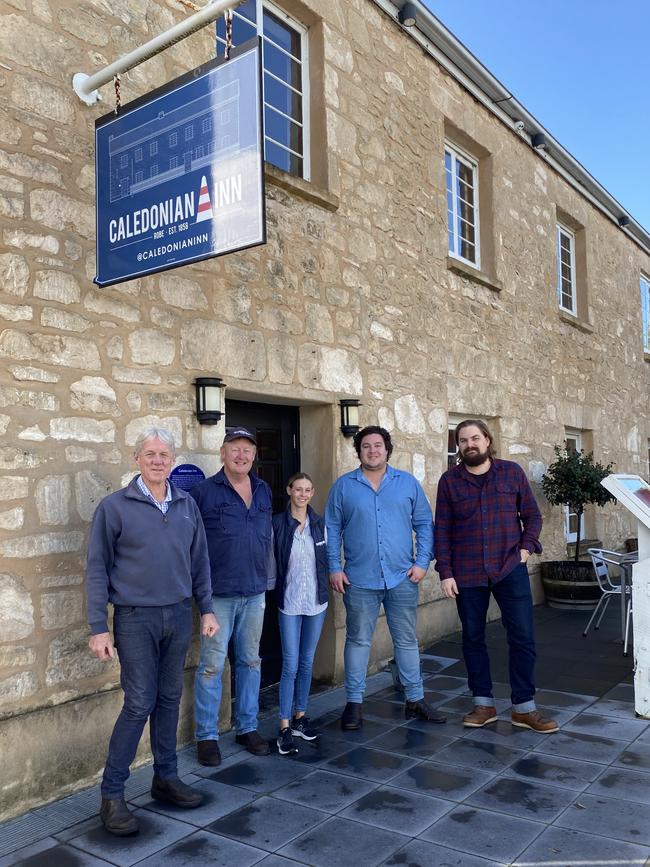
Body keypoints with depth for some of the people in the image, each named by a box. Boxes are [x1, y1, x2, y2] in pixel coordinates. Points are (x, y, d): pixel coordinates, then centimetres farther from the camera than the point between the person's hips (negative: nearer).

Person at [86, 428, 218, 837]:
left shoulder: (187, 505, 5)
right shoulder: (115, 507, -7)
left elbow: (200, 561, 11)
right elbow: (98, 570, -6)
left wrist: (206, 609, 9)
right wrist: (99, 627, -8)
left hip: (179, 616, 4)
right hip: (135, 619, -4)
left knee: (170, 699, 13)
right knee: (139, 704, -2)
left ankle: (166, 777, 28)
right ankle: (112, 794, 14)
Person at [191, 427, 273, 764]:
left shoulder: (264, 491, 10)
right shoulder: (204, 491, -7)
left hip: (255, 592, 5)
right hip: (218, 593, -5)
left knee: (250, 661, 14)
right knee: (212, 665, 1)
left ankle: (247, 727, 27)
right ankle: (206, 736, 15)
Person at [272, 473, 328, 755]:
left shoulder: (320, 523, 4)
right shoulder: (277, 524, -7)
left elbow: (326, 560, 10)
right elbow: (270, 562, -5)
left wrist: (326, 587, 5)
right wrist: (273, 592, -8)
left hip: (316, 602, 4)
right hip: (289, 603, -3)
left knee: (307, 663, 13)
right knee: (291, 666, -4)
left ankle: (300, 717, 28)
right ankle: (285, 727, 6)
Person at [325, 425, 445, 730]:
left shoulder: (408, 483, 5)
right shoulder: (343, 486, 2)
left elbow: (424, 523, 6)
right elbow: (332, 529, 3)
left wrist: (422, 562, -3)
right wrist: (334, 568, -4)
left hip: (402, 578, 1)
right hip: (359, 580, -1)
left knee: (407, 640, 11)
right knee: (358, 641, 7)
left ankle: (415, 700, 23)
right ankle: (354, 703, 18)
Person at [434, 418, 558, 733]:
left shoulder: (512, 472, 2)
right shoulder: (449, 480, 1)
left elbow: (532, 516, 8)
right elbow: (442, 530, 1)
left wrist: (527, 547, -7)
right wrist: (445, 572, -5)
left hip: (510, 568, 0)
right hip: (467, 573, 0)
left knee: (523, 637, -1)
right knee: (473, 638, 8)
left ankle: (524, 707, 13)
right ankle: (483, 704, 22)